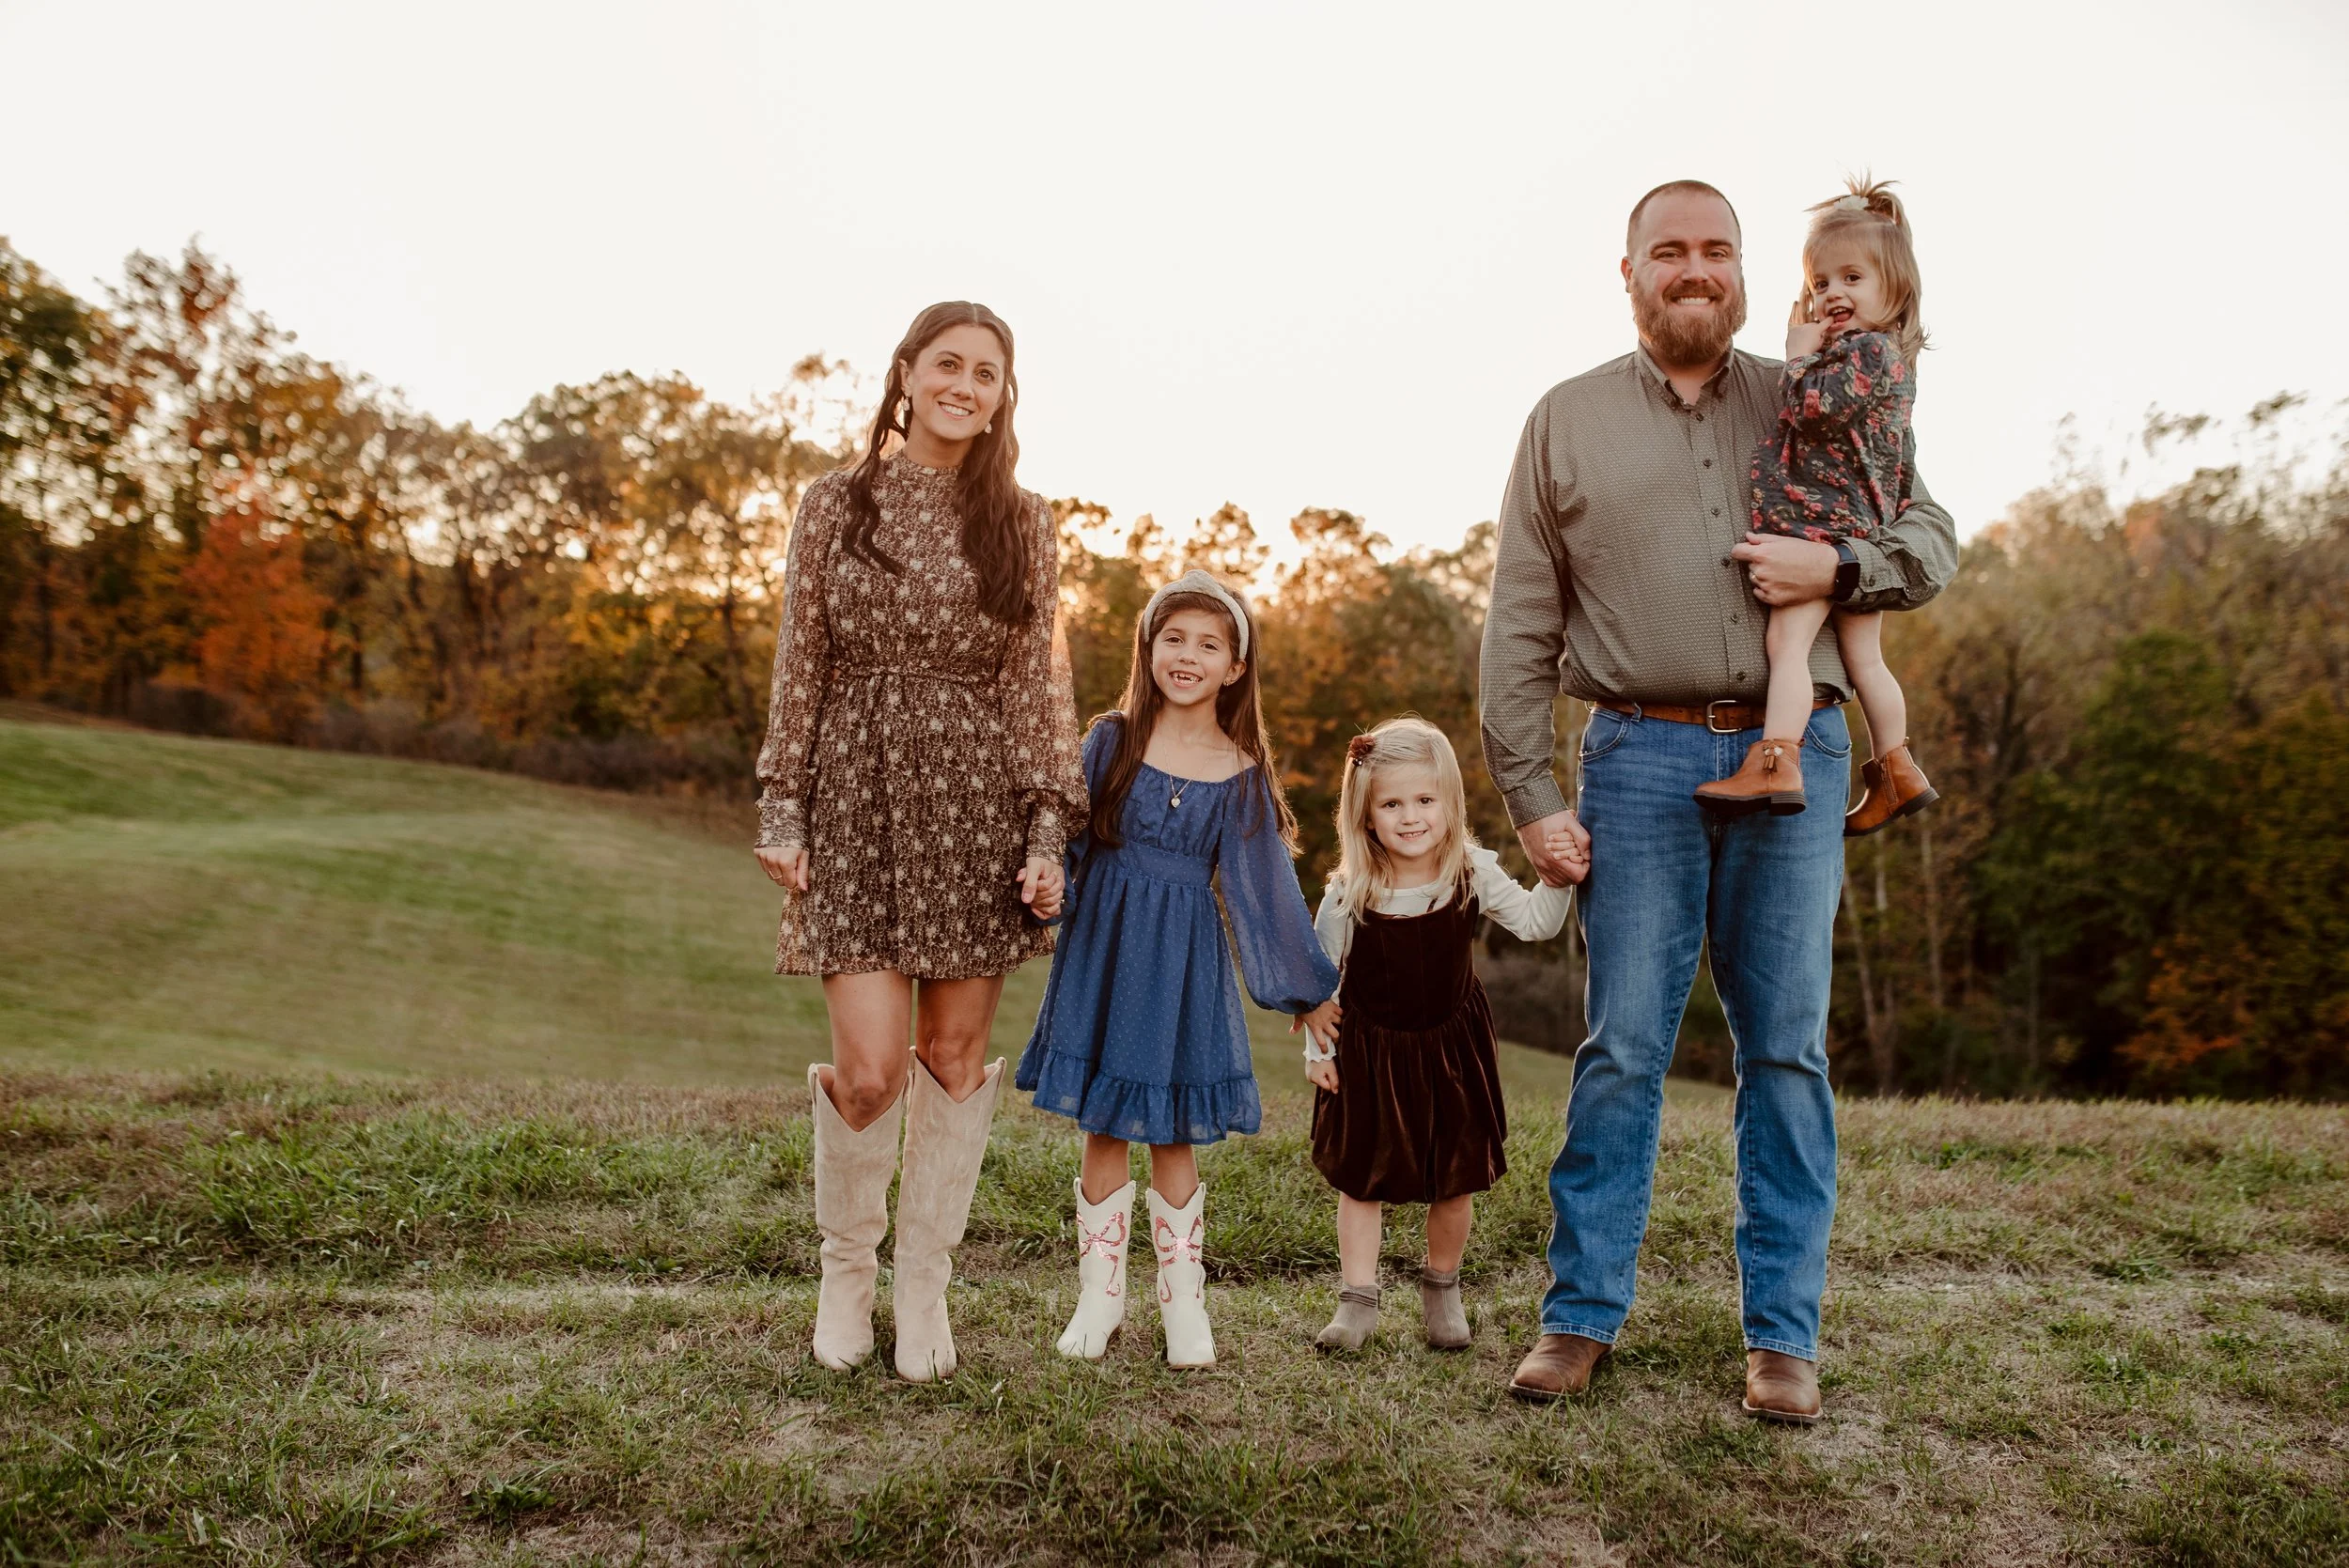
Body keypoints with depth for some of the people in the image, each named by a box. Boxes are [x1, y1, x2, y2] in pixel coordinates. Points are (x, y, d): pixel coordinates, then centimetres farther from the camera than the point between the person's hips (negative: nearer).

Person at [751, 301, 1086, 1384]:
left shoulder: (1022, 525, 7)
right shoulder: (835, 504, 5)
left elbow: (1038, 686, 6)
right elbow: (799, 667, 5)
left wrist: (1048, 835, -1)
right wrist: (780, 811, 0)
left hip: (978, 805, 2)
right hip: (859, 797, -1)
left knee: (954, 1055, 5)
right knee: (870, 1069, -8)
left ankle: (925, 1283, 23)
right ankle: (846, 1266, 20)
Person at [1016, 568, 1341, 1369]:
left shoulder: (1241, 773, -1)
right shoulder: (1111, 741, -1)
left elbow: (1263, 883, 5)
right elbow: (1066, 838, 2)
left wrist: (1306, 989, 8)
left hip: (1184, 966, 0)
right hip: (1104, 950, 1)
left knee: (1173, 1137, 6)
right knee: (1102, 1131, 8)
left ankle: (1184, 1304, 21)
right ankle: (1100, 1297, 22)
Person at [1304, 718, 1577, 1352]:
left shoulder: (1473, 875, -14)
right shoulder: (1349, 894, -17)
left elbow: (1535, 923, -9)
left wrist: (1556, 877, -26)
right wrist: (1317, 1049, -2)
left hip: (1451, 1045, 1)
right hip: (1368, 1050, -1)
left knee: (1456, 1179, 10)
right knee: (1359, 1177, 6)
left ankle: (1442, 1292, 32)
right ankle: (1358, 1300, 21)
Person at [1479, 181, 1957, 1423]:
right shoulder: (1567, 420, 10)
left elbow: (1932, 539, 16)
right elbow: (1519, 628, 6)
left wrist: (1838, 569, -7)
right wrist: (1529, 794, -1)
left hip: (1794, 753, 1)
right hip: (1642, 758, -1)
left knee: (1786, 1047, 3)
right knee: (1622, 1048, -1)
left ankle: (1782, 1334, 14)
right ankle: (1582, 1315, 12)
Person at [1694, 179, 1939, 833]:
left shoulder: (1869, 350, -11)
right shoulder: (1893, 356, 20)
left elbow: (1812, 408, -20)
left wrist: (1800, 353, -5)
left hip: (1824, 525, -10)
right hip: (1860, 532, 10)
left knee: (1787, 641, -18)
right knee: (1864, 658, 16)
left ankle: (1775, 764, -27)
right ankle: (1898, 773, 24)